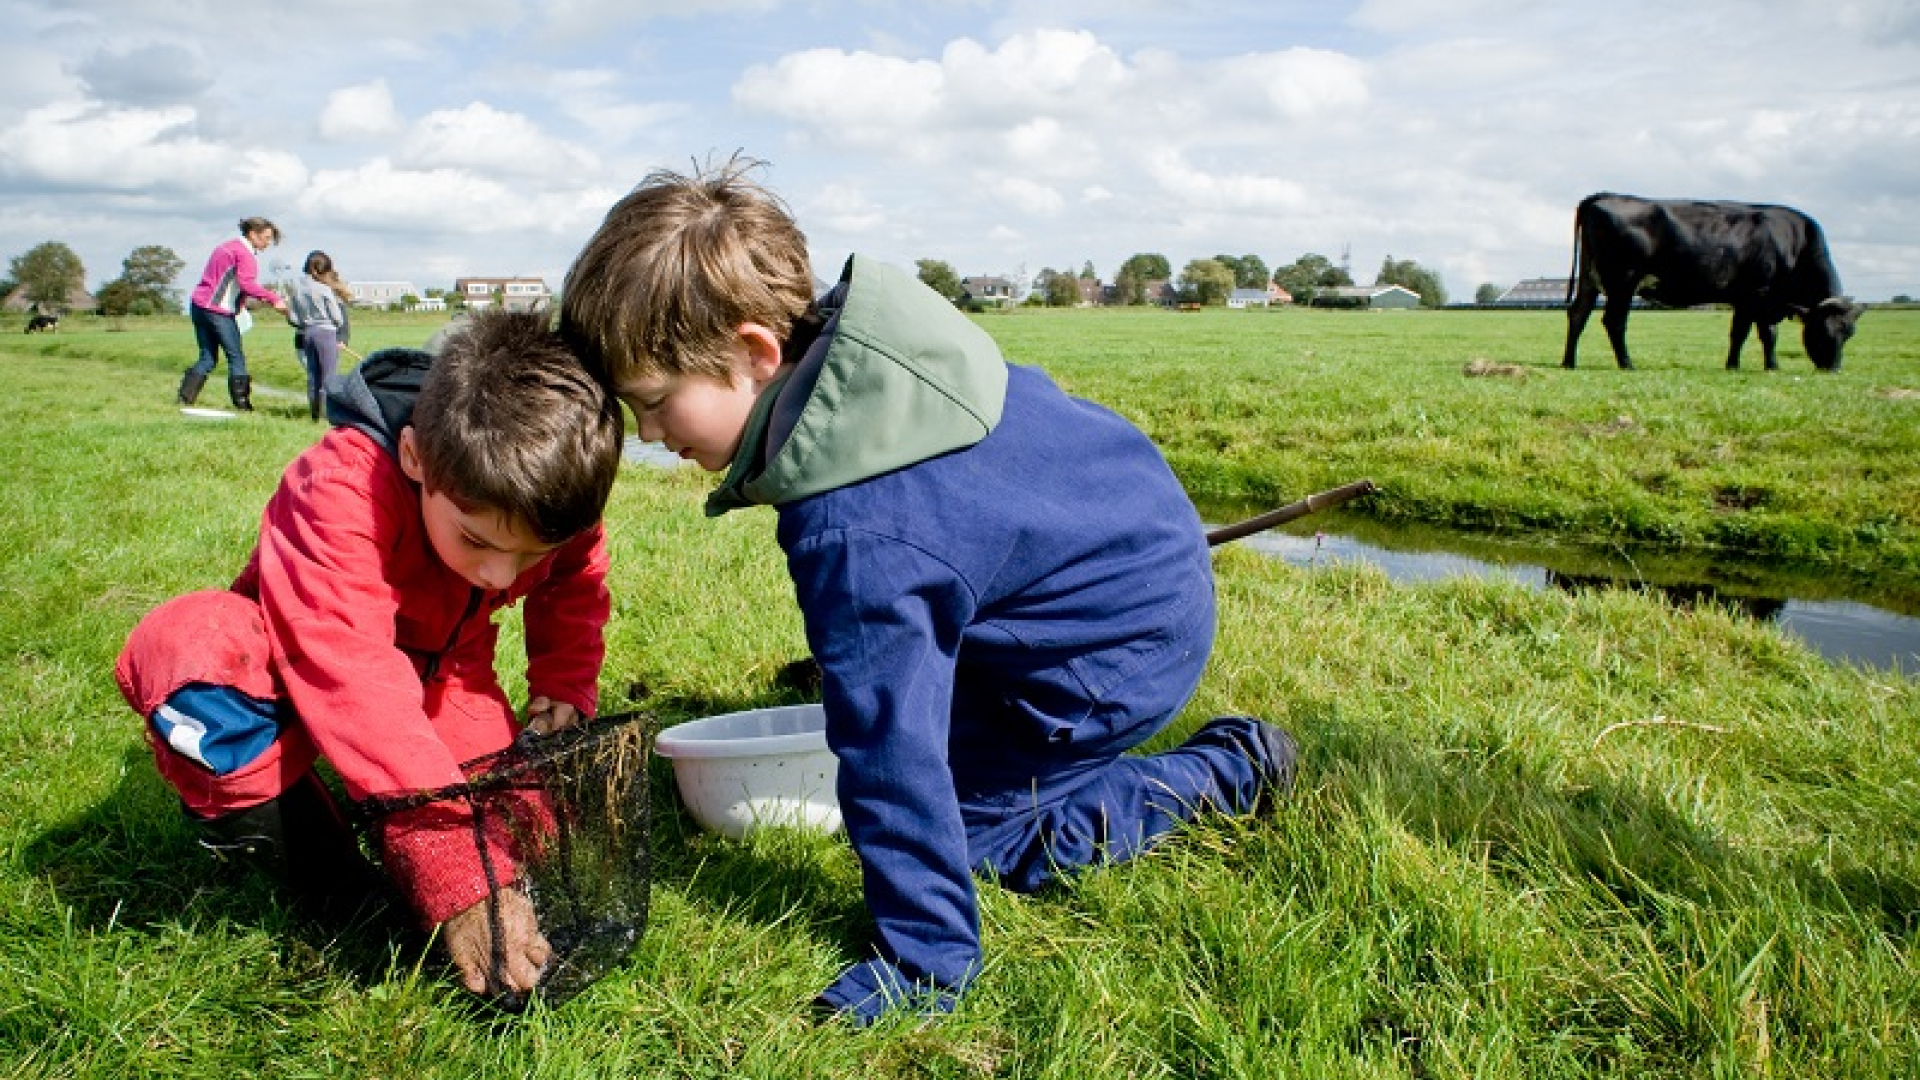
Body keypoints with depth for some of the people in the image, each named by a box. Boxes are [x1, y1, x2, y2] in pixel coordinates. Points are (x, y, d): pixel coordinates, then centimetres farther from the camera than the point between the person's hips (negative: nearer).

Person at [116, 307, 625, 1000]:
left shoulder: (548, 500, -23)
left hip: (438, 670, 3)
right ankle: (316, 875, -21)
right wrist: (458, 876, -53)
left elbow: (572, 589, 1)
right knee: (182, 650, -37)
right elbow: (355, 683, -48)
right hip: (296, 654, -3)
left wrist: (562, 694, -18)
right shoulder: (341, 490, -40)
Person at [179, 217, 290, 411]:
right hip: (218, 311, -9)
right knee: (236, 358, -1)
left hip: (199, 305, 9)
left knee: (208, 358, 12)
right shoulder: (244, 253, -9)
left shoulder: (228, 247, 20)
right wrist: (274, 298, -23)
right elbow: (247, 284, -23)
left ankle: (185, 397, 5)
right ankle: (242, 404, -1)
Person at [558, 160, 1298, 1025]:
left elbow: (892, 757, -33)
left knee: (975, 821, 2)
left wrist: (925, 961, -23)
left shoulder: (855, 538, -38)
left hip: (1126, 644, -9)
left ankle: (1225, 770, 10)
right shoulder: (849, 343, -13)